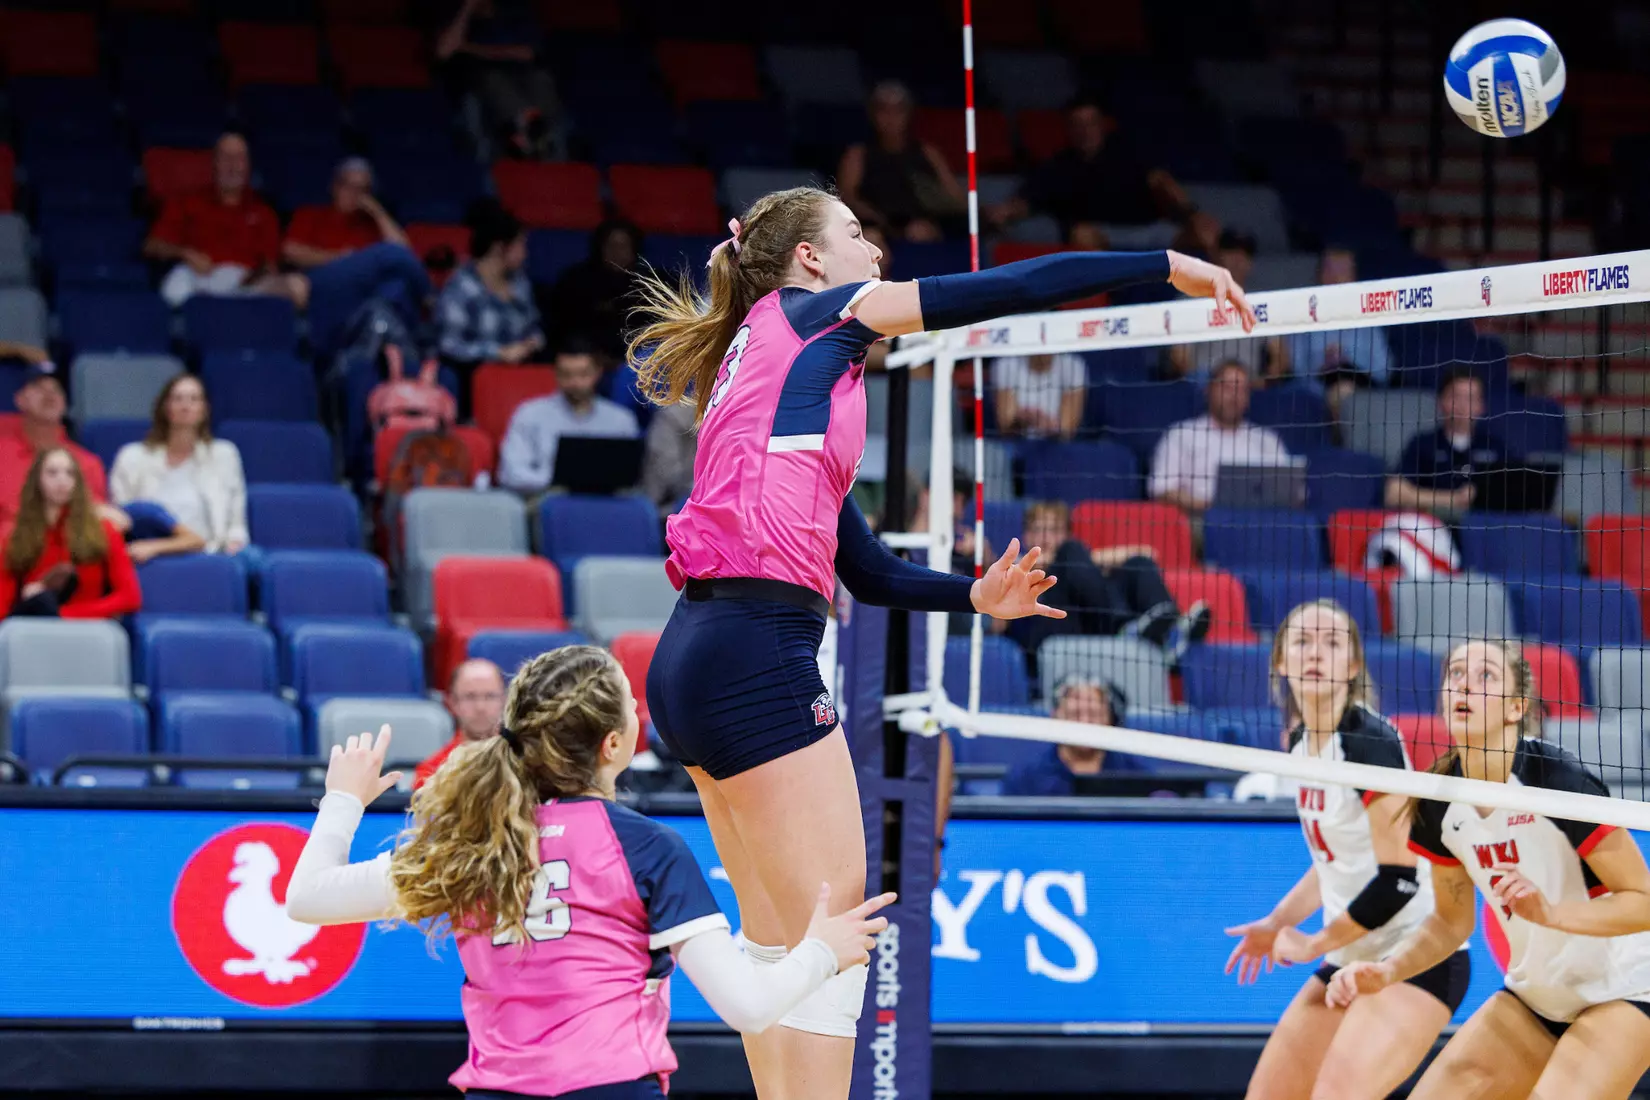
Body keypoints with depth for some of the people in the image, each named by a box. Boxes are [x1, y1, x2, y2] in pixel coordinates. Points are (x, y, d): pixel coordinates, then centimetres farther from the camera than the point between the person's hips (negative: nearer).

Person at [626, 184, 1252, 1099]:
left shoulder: (780, 371, 25)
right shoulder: (804, 313, 3)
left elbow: (869, 574, 25)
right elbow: (1005, 291, -3)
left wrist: (975, 596, 13)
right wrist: (1169, 266, 2)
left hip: (697, 652, 9)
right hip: (758, 651, -9)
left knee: (778, 946, 13)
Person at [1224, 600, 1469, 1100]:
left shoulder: (1370, 742, -18)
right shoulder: (1302, 741, 8)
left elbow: (1398, 879, -22)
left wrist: (1316, 944, -13)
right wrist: (1276, 924, 15)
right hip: (1351, 961, 9)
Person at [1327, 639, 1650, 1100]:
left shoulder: (1558, 780, -24)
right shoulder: (1438, 802, -6)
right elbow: (1452, 920, 8)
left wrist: (1552, 913, -37)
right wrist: (1386, 970, -10)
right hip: (1534, 992, 6)